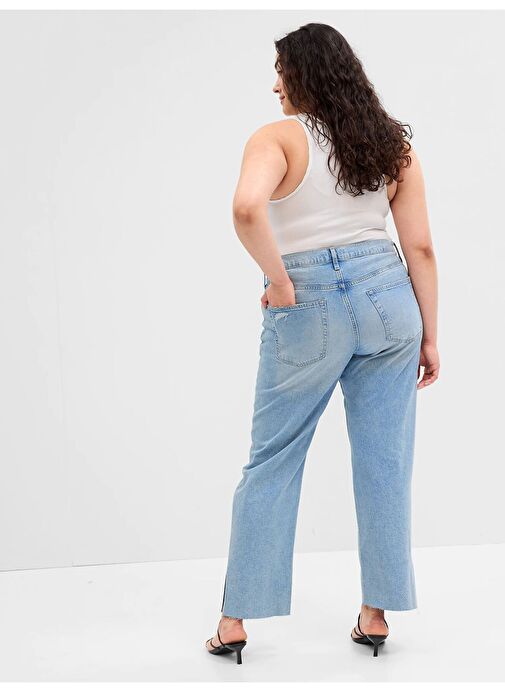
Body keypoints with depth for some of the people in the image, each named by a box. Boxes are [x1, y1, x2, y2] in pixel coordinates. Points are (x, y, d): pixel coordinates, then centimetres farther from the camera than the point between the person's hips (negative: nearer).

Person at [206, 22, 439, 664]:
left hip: (307, 312, -4)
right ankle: (376, 613, 19)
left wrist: (278, 280, -15)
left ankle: (236, 621, 15)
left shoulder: (278, 137, -6)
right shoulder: (393, 143, 9)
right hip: (387, 299, 4)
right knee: (384, 464, 10)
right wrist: (429, 335, 11)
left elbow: (246, 207, -28)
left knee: (271, 464, 8)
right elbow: (420, 249, 6)